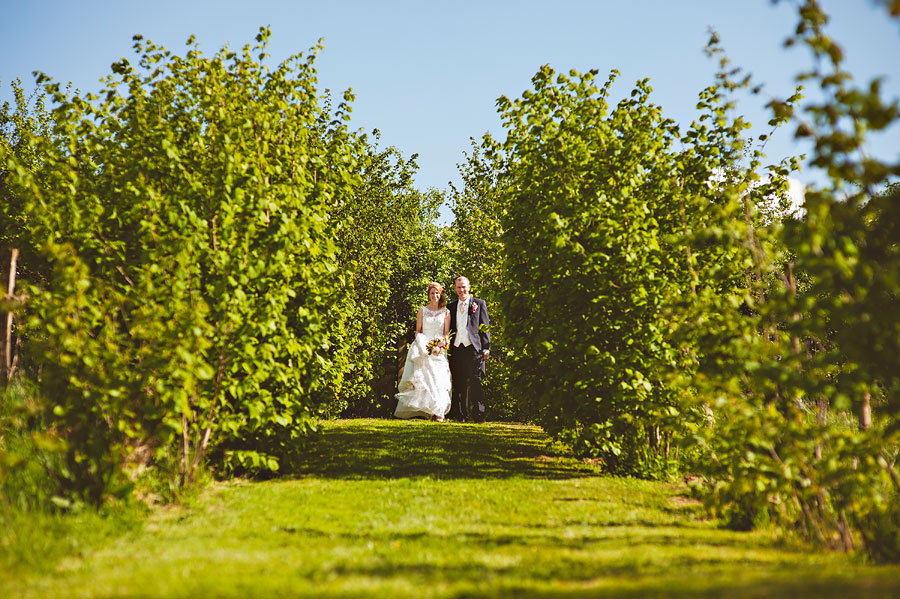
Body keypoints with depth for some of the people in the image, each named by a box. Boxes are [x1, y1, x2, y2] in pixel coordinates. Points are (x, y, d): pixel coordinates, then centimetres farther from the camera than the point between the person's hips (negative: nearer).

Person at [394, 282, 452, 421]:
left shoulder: (446, 312, 9)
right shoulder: (422, 311, 10)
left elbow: (447, 333, 7)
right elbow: (418, 331, 9)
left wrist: (441, 346, -10)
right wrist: (422, 345, -8)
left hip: (439, 351, 0)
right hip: (423, 348, 0)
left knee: (439, 379, -10)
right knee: (424, 378, -7)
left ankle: (437, 412, -11)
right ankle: (420, 410, -3)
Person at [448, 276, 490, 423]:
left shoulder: (479, 304, 8)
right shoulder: (451, 307, 16)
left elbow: (485, 327, 4)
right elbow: (449, 329, 17)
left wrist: (486, 348, -4)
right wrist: (447, 348, 8)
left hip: (474, 349, -3)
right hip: (456, 349, 3)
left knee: (475, 383, -6)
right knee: (459, 384, 3)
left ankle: (478, 414, -2)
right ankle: (461, 415, 7)